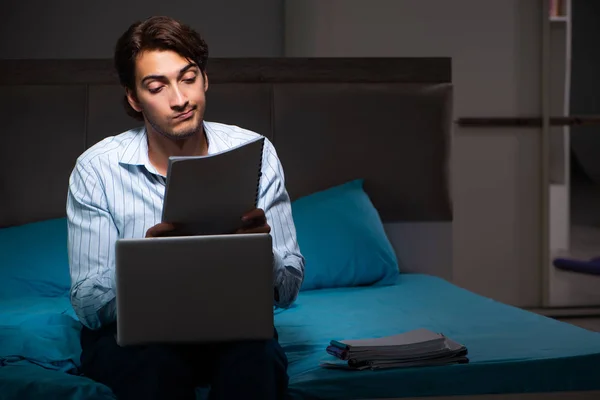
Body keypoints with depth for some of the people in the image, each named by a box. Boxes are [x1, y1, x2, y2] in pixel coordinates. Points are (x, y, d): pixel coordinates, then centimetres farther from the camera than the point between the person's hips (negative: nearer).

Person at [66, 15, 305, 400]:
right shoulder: (97, 169, -8)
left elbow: (289, 288, -5)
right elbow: (87, 304, -11)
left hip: (231, 323, 1)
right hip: (130, 330, -1)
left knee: (258, 360, -32)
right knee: (159, 363, -35)